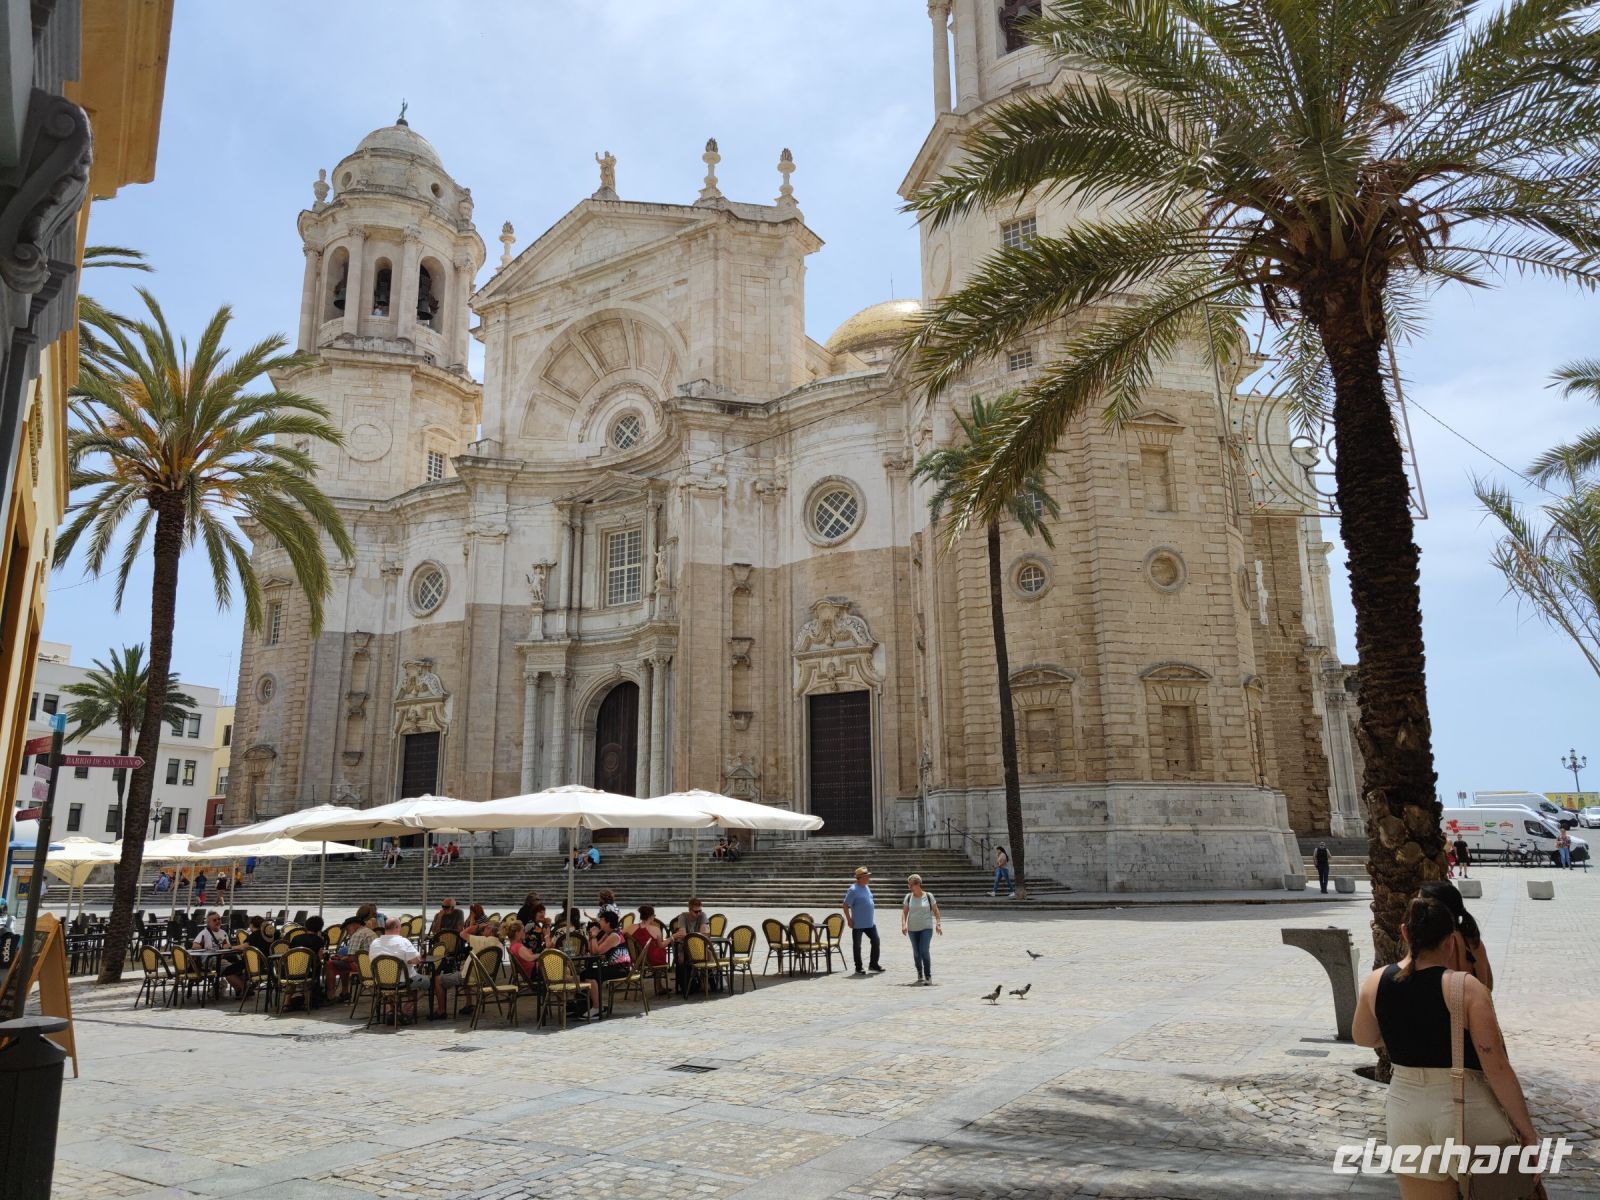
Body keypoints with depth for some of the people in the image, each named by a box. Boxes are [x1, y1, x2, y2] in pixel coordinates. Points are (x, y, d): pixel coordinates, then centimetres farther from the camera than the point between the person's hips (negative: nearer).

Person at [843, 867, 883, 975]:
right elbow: (845, 905, -16)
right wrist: (849, 920, -17)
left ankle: (873, 964, 23)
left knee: (875, 941, 10)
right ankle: (858, 968, 14)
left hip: (870, 923, 8)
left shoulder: (866, 887, 9)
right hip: (858, 924, -8)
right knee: (857, 946, 4)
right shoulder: (853, 890, -17)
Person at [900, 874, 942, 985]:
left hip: (926, 928, -3)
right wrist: (903, 925, -11)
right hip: (912, 929, 3)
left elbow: (935, 911, 3)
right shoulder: (908, 897, 2)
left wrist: (938, 924, -5)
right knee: (916, 953, 11)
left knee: (924, 952, -16)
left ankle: (928, 977, -11)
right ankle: (919, 974, 32)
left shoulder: (928, 896, -3)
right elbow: (904, 912, 2)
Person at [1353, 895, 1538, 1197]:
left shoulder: (1375, 983, -3)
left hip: (1405, 1109, 4)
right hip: (1465, 1112, -3)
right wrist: (1527, 1130, -4)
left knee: (1421, 1194, 16)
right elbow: (1497, 1069, -16)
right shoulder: (1467, 988, -16)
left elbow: (1363, 1038, 13)